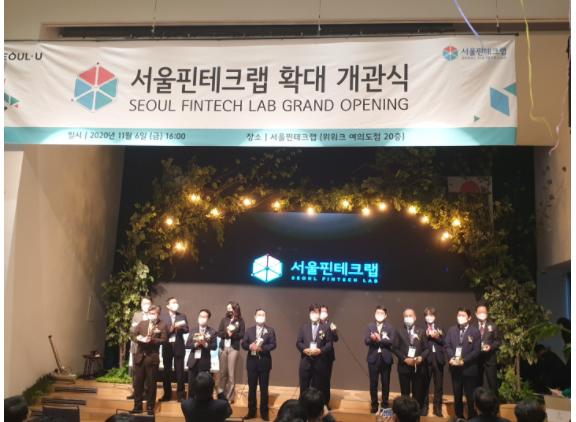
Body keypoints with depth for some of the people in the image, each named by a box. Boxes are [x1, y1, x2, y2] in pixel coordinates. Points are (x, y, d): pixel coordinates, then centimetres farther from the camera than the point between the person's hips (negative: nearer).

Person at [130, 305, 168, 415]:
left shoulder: (162, 325, 0)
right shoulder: (142, 323, 11)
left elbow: (164, 340, -8)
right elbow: (133, 334, 7)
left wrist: (152, 340, -21)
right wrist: (140, 339, -14)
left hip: (152, 357, -3)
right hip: (139, 356, 4)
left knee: (151, 384, 3)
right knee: (137, 383, 8)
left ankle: (150, 407, 13)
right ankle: (137, 406, 19)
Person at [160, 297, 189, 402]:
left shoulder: (182, 316, 7)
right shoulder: (163, 317, 3)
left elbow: (186, 329, 0)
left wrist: (179, 327, -19)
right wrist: (170, 329, -21)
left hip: (178, 346, 0)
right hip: (167, 346, 0)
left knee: (179, 371, 1)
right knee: (167, 371, 7)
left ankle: (180, 394, 8)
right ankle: (167, 394, 17)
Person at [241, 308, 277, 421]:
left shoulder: (270, 330, 2)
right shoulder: (249, 330, 9)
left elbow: (273, 345, -8)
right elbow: (243, 344, 2)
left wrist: (261, 348, -21)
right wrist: (250, 346, -19)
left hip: (264, 362, -2)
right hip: (252, 361, 2)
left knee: (264, 388, 5)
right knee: (252, 387, 8)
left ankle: (264, 412, 13)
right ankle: (251, 411, 18)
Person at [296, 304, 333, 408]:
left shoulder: (326, 327, 4)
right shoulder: (304, 327, 10)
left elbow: (329, 344, -2)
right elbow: (298, 342, 6)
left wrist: (320, 350, -17)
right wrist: (304, 349, -13)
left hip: (320, 362, -1)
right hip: (306, 361, 2)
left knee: (319, 387, 6)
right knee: (304, 387, 7)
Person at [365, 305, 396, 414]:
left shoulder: (390, 327, -1)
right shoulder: (370, 326, 4)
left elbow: (391, 341, -14)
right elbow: (366, 341, -6)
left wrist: (379, 339, -20)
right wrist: (372, 338, -26)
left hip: (386, 358, -1)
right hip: (373, 357, 1)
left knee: (385, 382, 8)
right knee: (373, 382, 6)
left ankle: (385, 403, 21)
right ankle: (374, 404, 18)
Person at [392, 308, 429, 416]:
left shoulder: (421, 332, 6)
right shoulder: (399, 332, 4)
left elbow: (426, 348, 4)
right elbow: (395, 348, -2)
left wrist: (421, 357, -15)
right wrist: (404, 359, -14)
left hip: (418, 367, 1)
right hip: (404, 366, 0)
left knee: (417, 393, 4)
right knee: (405, 393, 7)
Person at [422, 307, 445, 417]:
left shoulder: (439, 328, 10)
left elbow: (444, 342, 3)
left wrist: (437, 337, -13)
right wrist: (426, 336, -20)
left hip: (438, 358, 3)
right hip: (426, 358, -2)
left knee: (439, 384, 6)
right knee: (425, 384, 3)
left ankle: (437, 407, 16)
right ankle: (424, 406, 14)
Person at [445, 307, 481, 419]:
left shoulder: (475, 331, -6)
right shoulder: (452, 330, 7)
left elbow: (476, 350, -11)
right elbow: (447, 345, 4)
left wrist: (464, 360, -19)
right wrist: (451, 358, -14)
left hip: (469, 367, -4)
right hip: (455, 367, 4)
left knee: (470, 395, 4)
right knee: (457, 395, 13)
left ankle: (472, 417, 17)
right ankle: (459, 417, 25)